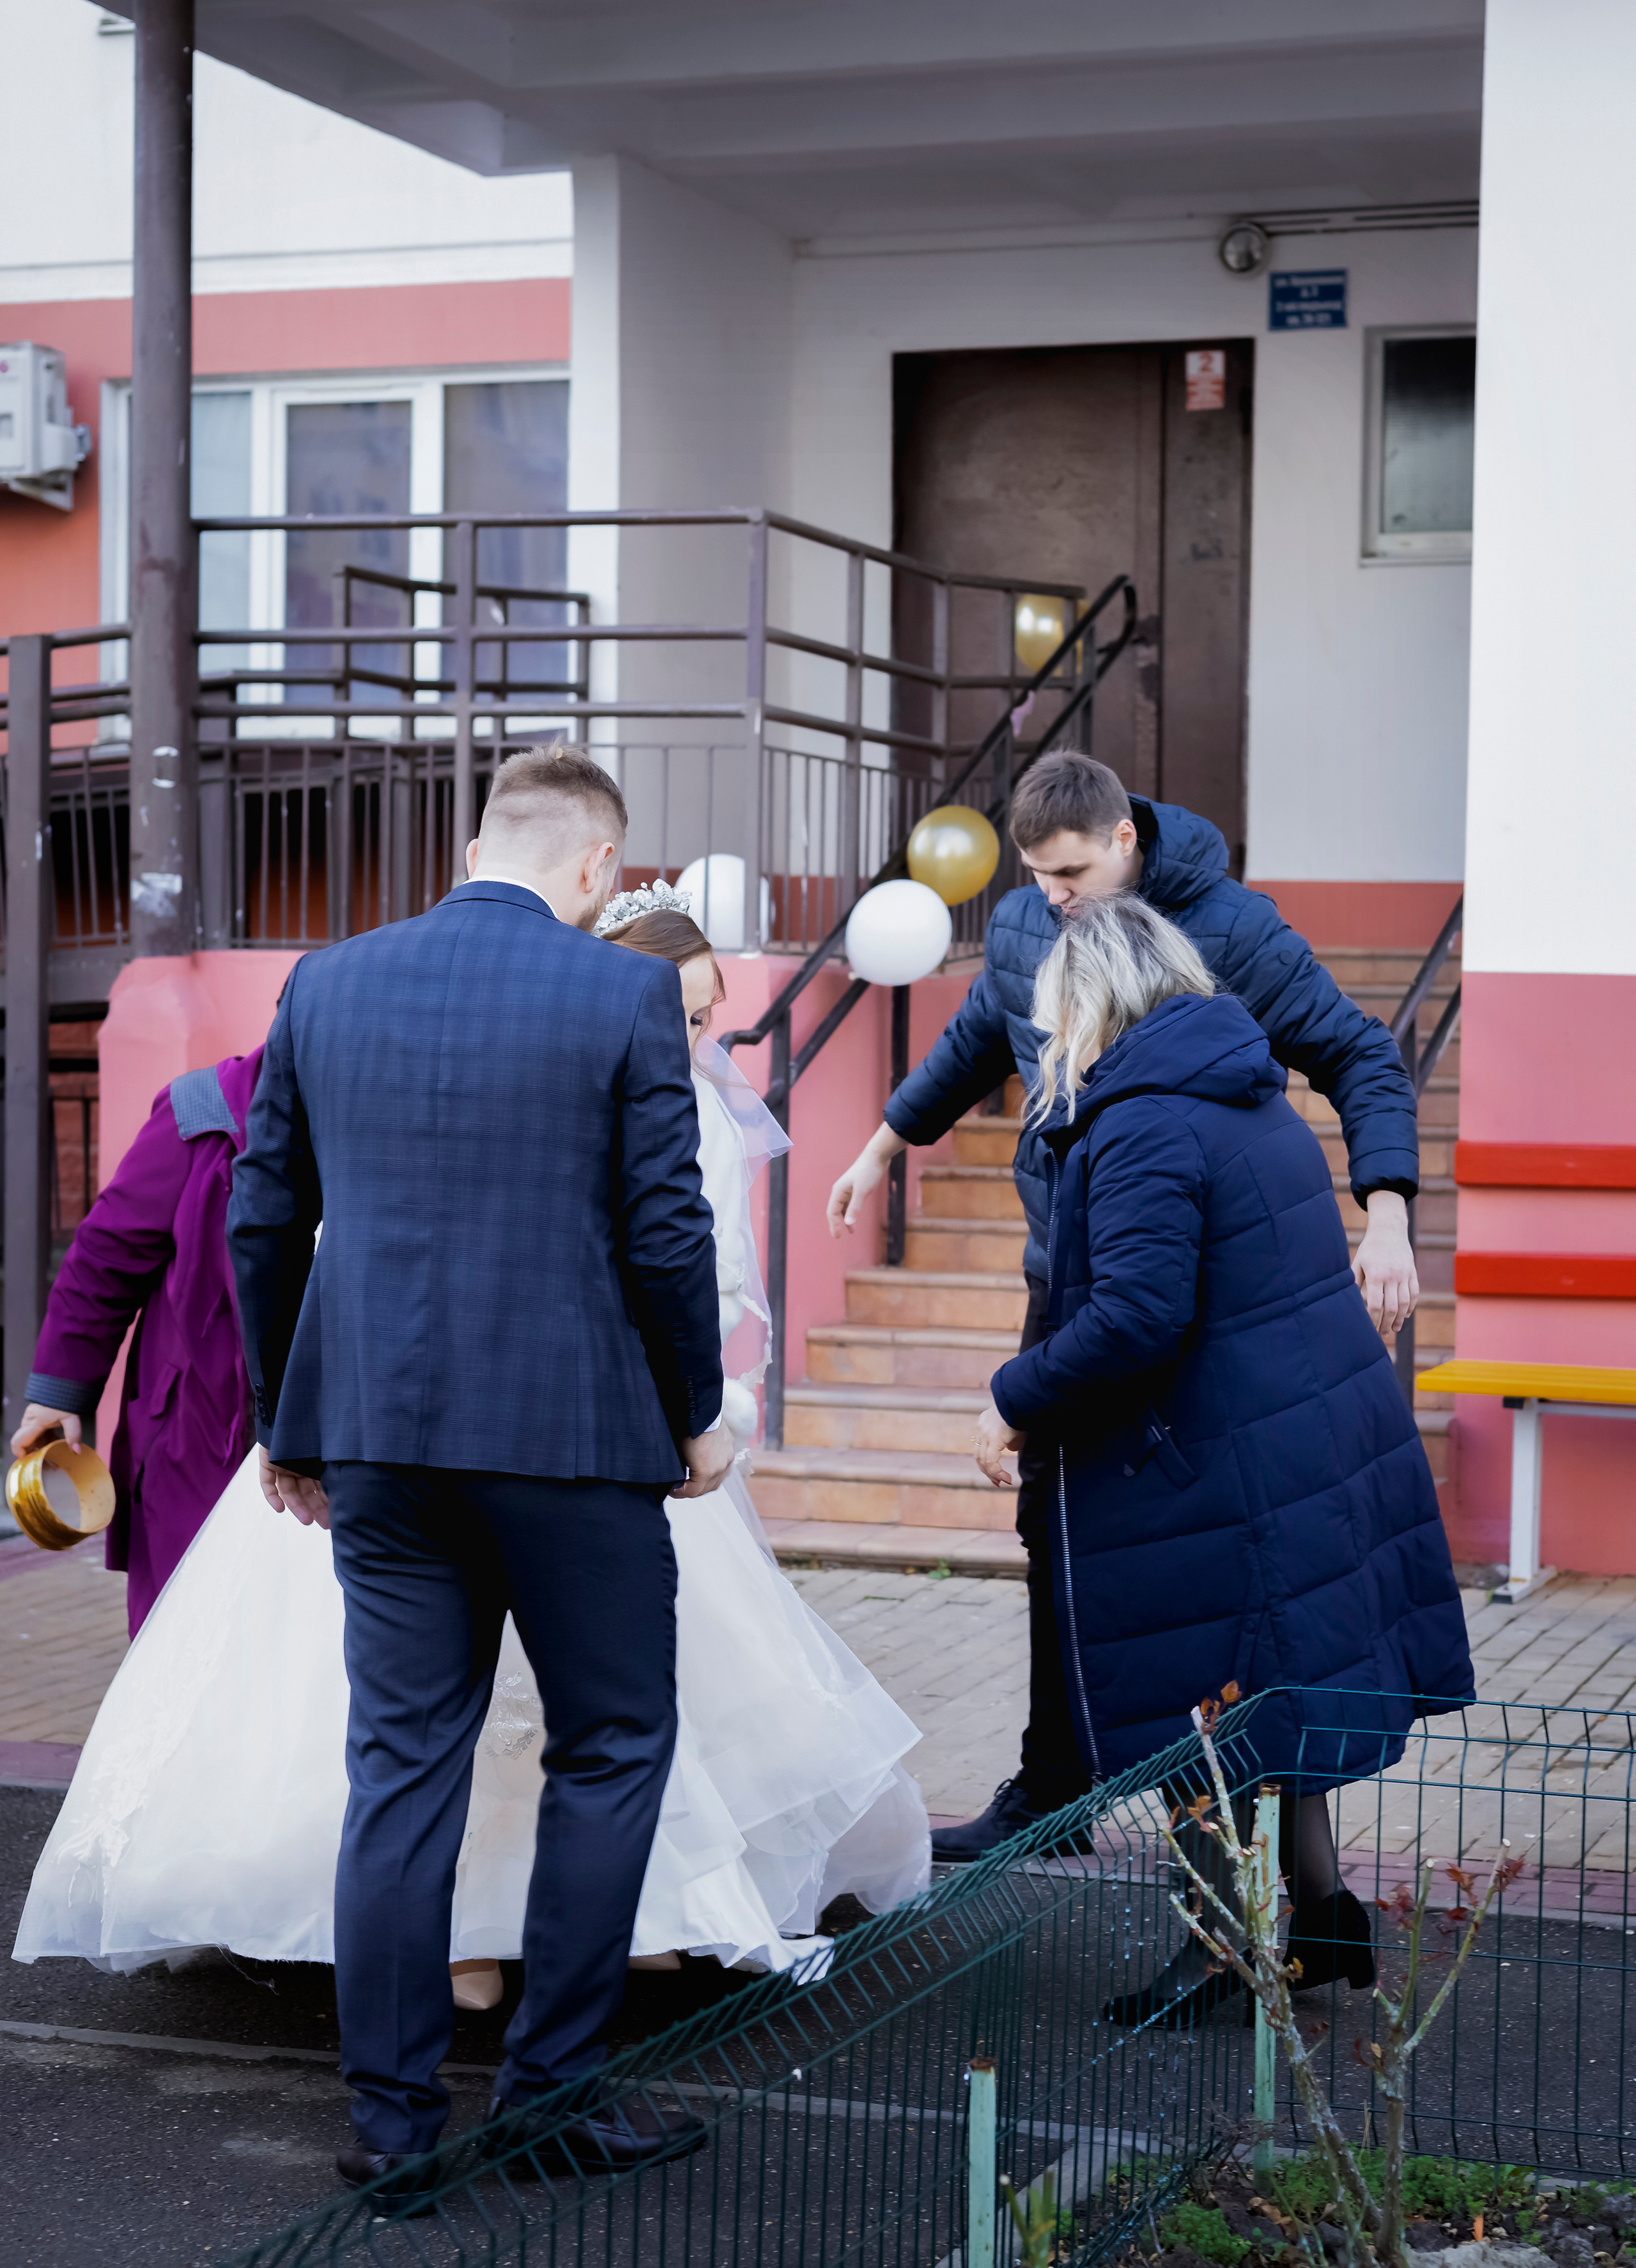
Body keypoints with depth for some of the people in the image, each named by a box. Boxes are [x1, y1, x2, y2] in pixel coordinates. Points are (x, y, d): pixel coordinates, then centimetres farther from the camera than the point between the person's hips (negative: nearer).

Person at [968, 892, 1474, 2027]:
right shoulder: (1254, 1095, 11)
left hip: (1212, 1466, -9)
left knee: (1203, 1724, 4)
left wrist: (1017, 1402, -14)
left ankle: (1225, 1953, 14)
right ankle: (1325, 1913, 27)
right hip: (1315, 1434, 9)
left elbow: (1136, 1318, -28)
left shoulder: (1144, 1125, -20)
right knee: (1268, 1691, 20)